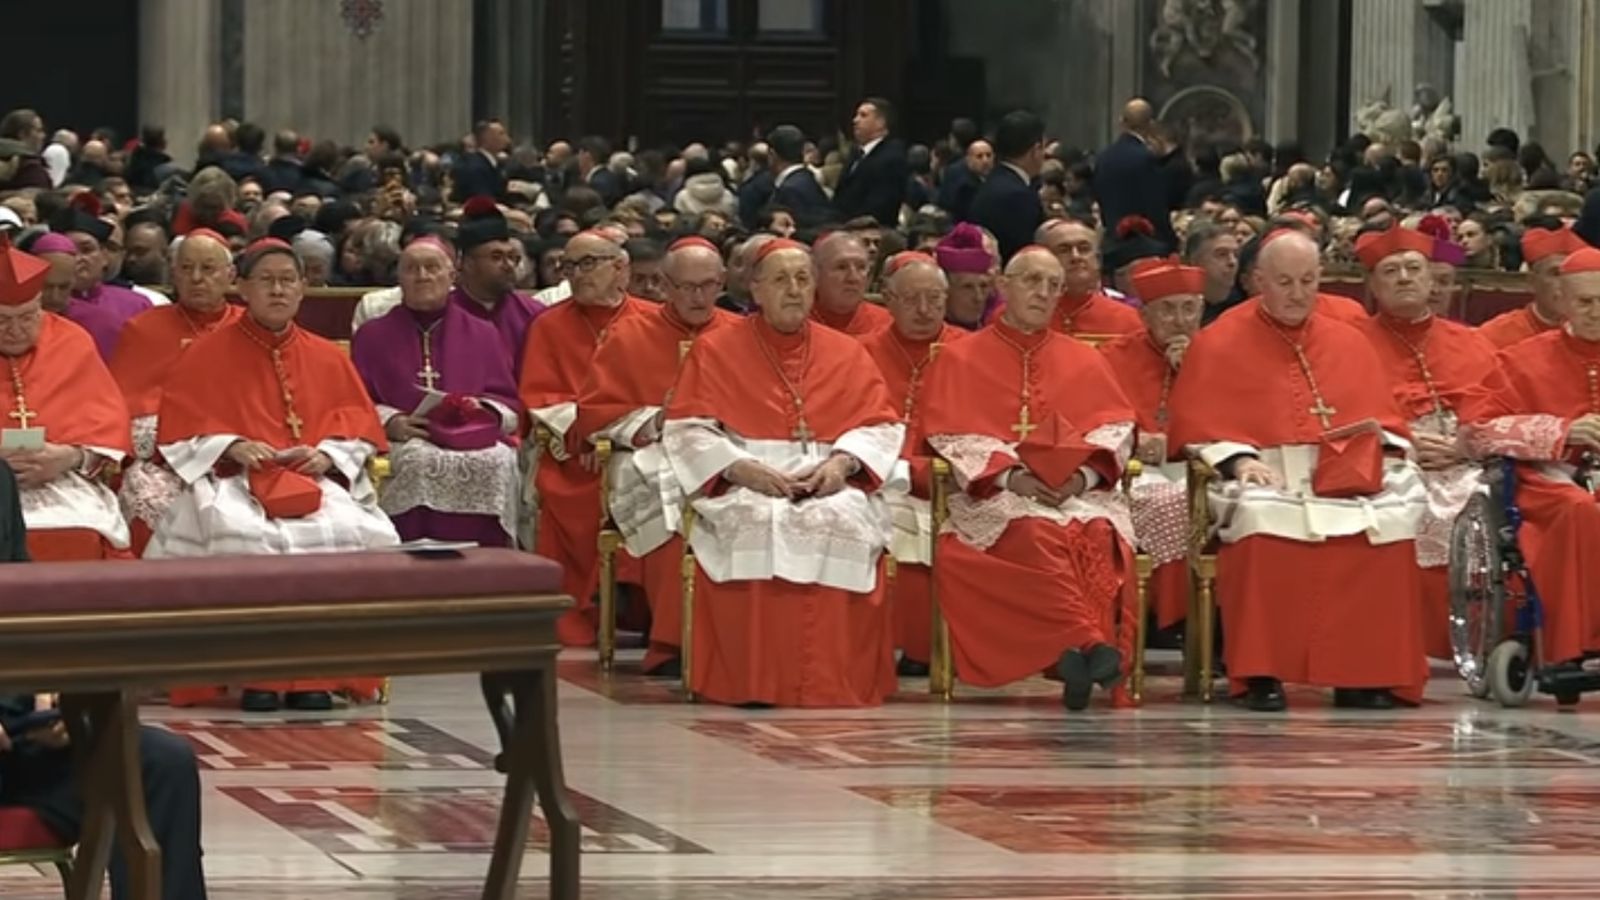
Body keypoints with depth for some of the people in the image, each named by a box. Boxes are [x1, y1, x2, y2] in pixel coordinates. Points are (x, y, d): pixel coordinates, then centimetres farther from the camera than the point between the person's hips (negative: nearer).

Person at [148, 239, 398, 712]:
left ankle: (317, 675, -26)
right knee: (245, 536, -39)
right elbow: (180, 429, 3)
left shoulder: (327, 358, 18)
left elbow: (360, 426, 13)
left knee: (352, 533, -33)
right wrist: (231, 448, -14)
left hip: (316, 480, 2)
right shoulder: (208, 355, 8)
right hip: (234, 479, -2)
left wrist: (326, 455, -8)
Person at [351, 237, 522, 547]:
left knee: (498, 462, -32)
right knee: (423, 461, -36)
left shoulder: (481, 334, 24)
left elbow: (510, 403, 16)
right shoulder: (372, 337, 20)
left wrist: (483, 409, -7)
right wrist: (392, 422, -11)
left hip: (475, 437, 1)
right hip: (403, 441, -1)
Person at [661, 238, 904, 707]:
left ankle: (833, 679, -29)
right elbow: (686, 430, 2)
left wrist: (842, 463, -11)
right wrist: (743, 469, -15)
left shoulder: (847, 353, 17)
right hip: (746, 488, -2)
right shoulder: (716, 351, 10)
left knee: (846, 523, -34)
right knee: (759, 523, -37)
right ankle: (755, 679, -33)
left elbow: (881, 426, 10)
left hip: (830, 482, 2)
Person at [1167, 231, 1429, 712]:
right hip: (1264, 475, -3)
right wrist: (1238, 459, -16)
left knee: (1396, 515, -27)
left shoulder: (1349, 343, 20)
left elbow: (1386, 420, 18)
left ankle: (1363, 674, -21)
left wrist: (1385, 443, -5)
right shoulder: (1219, 344, 8)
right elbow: (1194, 425, 2)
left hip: (1345, 477, 3)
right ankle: (1260, 675, -32)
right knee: (1261, 516, -39)